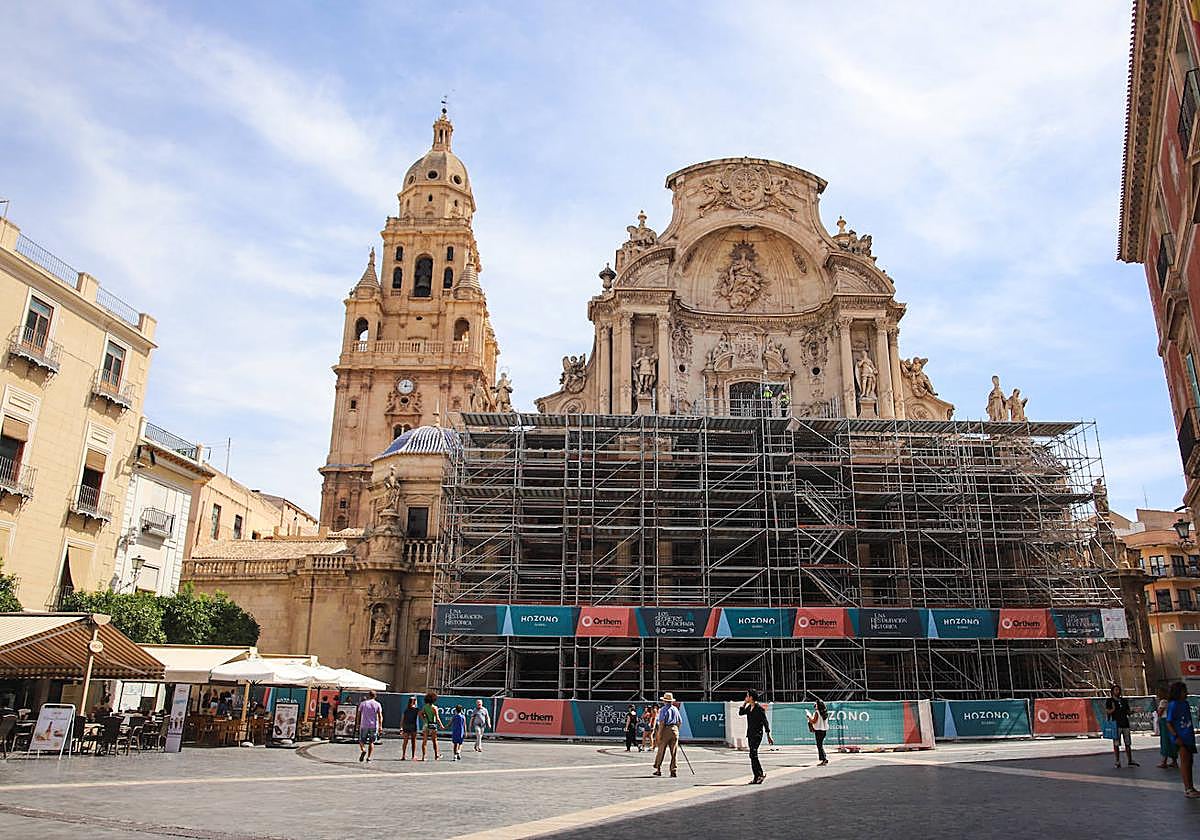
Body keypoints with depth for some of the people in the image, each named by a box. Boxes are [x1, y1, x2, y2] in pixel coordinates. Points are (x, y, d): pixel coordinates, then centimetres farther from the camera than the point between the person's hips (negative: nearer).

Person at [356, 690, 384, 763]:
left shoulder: (363, 703, 4)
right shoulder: (377, 704, 5)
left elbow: (359, 715, 1)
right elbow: (380, 716, -3)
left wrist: (358, 724, 7)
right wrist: (380, 726, -4)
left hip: (364, 725, -1)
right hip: (374, 725, 1)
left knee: (361, 740, 12)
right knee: (371, 742, 11)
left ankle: (363, 750, -15)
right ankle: (369, 757, 1)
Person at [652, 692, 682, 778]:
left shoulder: (663, 709, -5)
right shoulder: (675, 709, 12)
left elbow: (662, 723, -13)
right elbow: (680, 722, 15)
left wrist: (659, 734, -12)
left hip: (666, 730, -4)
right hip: (675, 730, 4)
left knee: (661, 751, 6)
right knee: (674, 752, 5)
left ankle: (658, 769, 12)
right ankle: (674, 771, 1)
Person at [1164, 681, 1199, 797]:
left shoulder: (1185, 703, 11)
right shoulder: (1173, 705, -13)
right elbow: (1168, 723, -14)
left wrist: (1192, 733, 20)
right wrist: (1176, 736, -21)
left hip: (1189, 737, 8)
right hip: (1181, 738, -8)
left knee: (1189, 761, 13)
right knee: (1184, 761, -8)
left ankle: (1190, 787, 22)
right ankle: (1187, 789, -7)